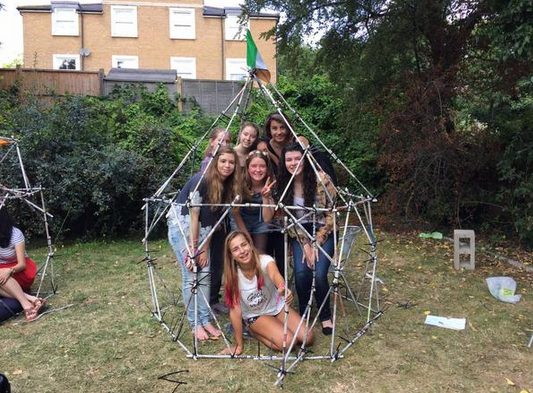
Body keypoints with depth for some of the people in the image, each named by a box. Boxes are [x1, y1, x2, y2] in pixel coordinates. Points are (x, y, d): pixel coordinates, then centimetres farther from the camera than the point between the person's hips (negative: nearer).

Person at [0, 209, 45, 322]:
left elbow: (22, 264, -20)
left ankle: (26, 304, -44)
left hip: (20, 271, -3)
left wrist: (9, 270, -40)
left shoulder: (15, 233, -19)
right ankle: (30, 299, -42)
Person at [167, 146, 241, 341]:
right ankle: (195, 324, 2)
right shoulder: (201, 180, -23)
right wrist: (193, 249, -20)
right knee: (191, 275, -8)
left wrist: (205, 248, -4)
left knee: (205, 273, 1)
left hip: (200, 228, 6)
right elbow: (193, 215, -21)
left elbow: (214, 219, -1)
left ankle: (206, 321, 9)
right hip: (181, 224, -6)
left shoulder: (229, 187, -3)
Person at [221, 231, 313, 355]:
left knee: (307, 337, -11)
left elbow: (275, 275, -49)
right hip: (255, 315, -2)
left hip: (277, 306, 3)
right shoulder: (232, 275, -24)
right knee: (288, 342, -24)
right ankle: (254, 331, 1)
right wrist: (239, 345, -18)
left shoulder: (264, 260, -26)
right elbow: (235, 310, -21)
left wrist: (283, 288, -73)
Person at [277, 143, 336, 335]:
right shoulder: (283, 184, -7)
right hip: (299, 234, 2)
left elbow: (331, 214, -12)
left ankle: (325, 316, 9)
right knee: (301, 273, -17)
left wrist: (316, 243, -14)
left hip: (323, 231, -2)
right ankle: (302, 314, 10)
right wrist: (305, 244, -11)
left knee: (319, 274, -18)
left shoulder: (321, 179, -18)